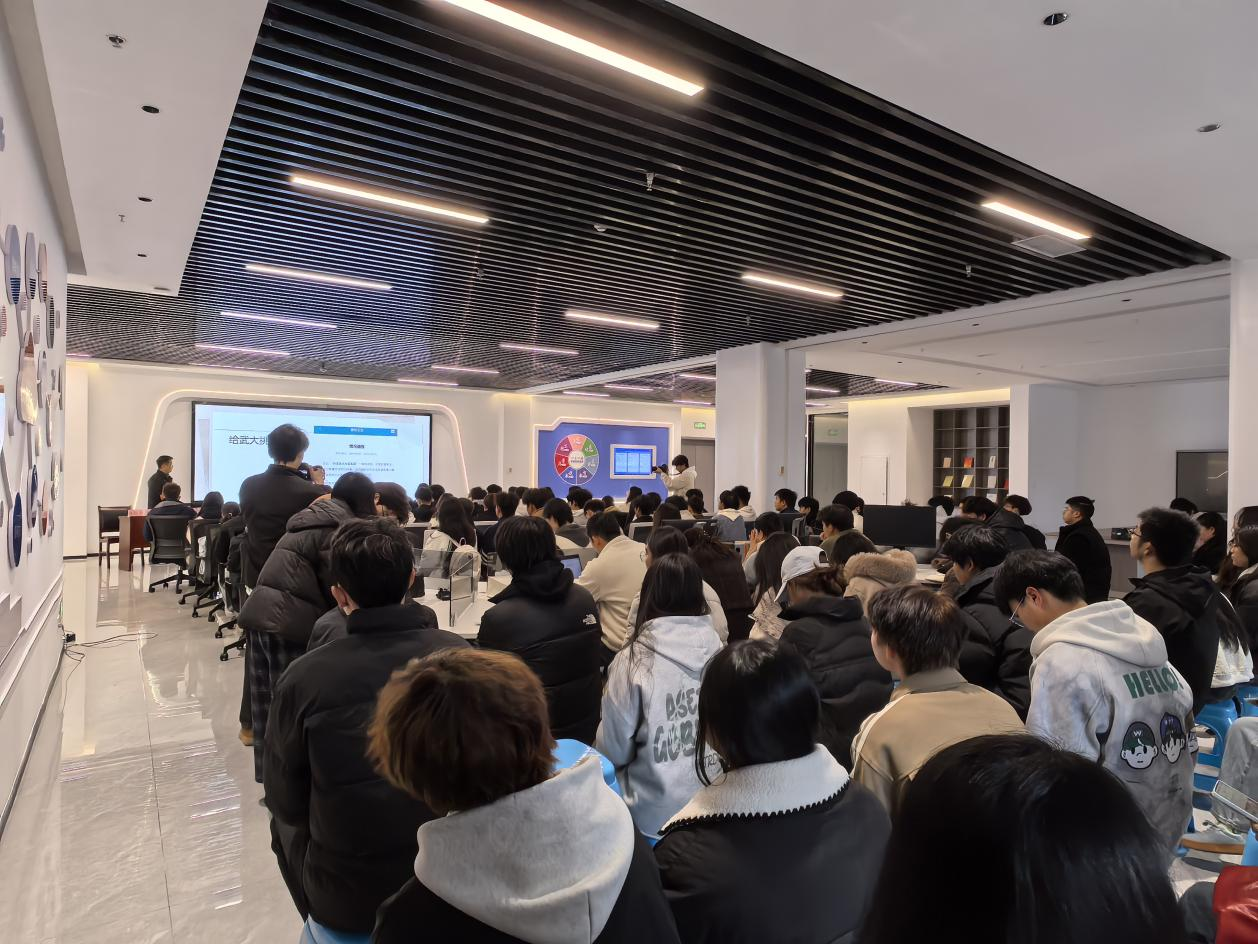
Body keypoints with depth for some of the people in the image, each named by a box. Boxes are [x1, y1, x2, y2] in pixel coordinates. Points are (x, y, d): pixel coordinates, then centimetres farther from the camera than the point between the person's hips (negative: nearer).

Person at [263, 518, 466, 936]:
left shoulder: (303, 678, -20)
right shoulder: (459, 654, -16)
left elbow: (285, 800, -5)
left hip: (346, 898, -1)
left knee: (286, 822, 27)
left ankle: (323, 920, 44)